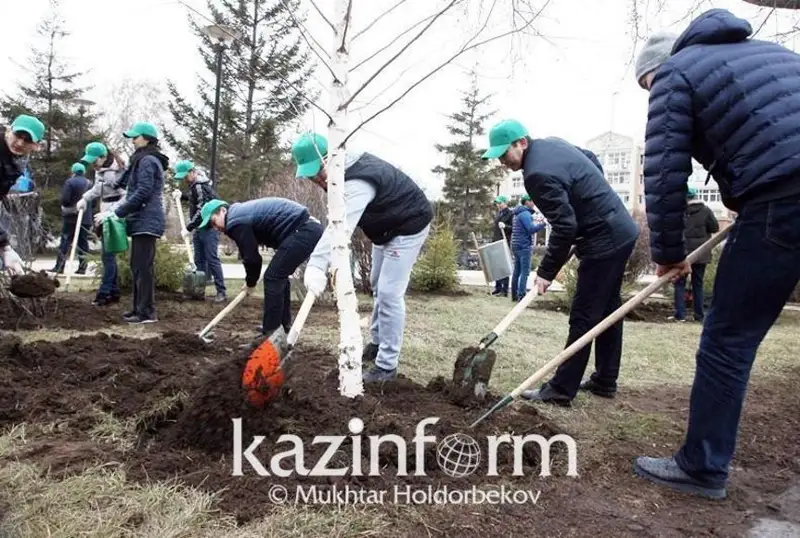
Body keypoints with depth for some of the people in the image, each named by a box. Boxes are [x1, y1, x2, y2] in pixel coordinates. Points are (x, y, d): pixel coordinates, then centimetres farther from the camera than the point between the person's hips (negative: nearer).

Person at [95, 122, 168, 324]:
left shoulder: (147, 161, -10)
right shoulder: (144, 160, 22)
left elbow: (142, 193, -19)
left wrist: (115, 213, -15)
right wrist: (117, 209, 14)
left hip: (146, 222, -10)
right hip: (142, 221, 10)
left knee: (143, 266, -9)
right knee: (138, 266, 12)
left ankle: (147, 312, -7)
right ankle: (139, 308, 19)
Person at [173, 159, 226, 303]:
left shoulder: (200, 186, -18)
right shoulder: (194, 185, 12)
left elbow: (202, 211, -23)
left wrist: (188, 228, -21)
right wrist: (182, 196, 13)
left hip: (208, 227, -10)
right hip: (199, 228, 10)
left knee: (212, 259, -11)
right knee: (199, 260, 10)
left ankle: (221, 291, -9)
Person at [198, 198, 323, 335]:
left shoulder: (235, 222, -9)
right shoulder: (241, 211, 22)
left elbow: (252, 257, -5)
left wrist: (250, 283, 11)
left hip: (303, 231, -10)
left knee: (272, 278, -6)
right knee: (279, 276, 19)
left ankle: (271, 335, -2)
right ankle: (284, 326, 28)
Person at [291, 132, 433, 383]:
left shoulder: (358, 182, -36)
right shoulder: (345, 168, -5)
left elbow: (342, 224, -51)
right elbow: (340, 220, 4)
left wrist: (317, 264, -61)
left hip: (408, 226, -10)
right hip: (385, 228, 10)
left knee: (389, 293, -14)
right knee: (378, 286, 18)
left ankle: (387, 365, -7)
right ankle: (377, 343, 33)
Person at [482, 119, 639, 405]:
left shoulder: (538, 174, -22)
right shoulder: (553, 143, 8)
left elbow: (565, 227, -25)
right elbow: (594, 163, 22)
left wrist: (546, 272, -19)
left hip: (604, 241, -10)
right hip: (622, 230, 10)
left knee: (583, 317, -7)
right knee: (607, 309, 15)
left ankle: (561, 389, 0)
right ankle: (605, 380, 26)